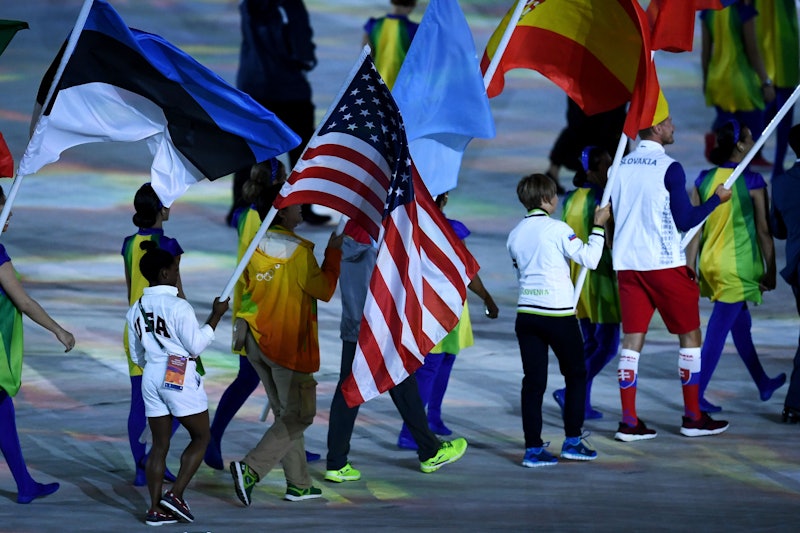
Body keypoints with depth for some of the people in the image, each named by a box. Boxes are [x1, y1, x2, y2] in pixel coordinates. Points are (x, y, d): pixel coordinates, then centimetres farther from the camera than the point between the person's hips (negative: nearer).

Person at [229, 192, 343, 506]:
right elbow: (324, 290, -9)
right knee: (299, 415, -1)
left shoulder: (256, 247, 4)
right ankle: (251, 469, -16)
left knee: (285, 413, 14)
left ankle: (298, 484, 16)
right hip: (288, 343, -7)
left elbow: (246, 286, 14)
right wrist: (333, 253, -1)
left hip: (256, 340, 7)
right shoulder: (298, 251, -15)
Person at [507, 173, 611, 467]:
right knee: (576, 375, 12)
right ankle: (572, 441, 12)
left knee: (533, 381, 5)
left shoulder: (515, 235, 8)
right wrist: (599, 225, -1)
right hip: (558, 315, -5)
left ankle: (533, 448, 1)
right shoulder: (557, 229, -10)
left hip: (526, 313, 5)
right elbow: (590, 258, -12)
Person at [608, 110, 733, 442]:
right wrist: (716, 199, 2)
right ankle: (693, 418, 11)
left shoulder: (620, 167, 9)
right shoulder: (669, 168, -11)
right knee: (690, 336, 8)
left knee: (631, 340, 4)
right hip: (665, 265, -6)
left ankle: (629, 421, -1)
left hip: (627, 264, 6)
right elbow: (685, 220, -11)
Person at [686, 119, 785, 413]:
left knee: (741, 324, 21)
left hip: (711, 265, 6)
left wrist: (690, 268, 7)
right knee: (717, 331, -3)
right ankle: (696, 396, -3)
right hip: (738, 268, -6)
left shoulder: (704, 179, 2)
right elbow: (763, 231, -9)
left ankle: (763, 383, 37)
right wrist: (770, 271, 0)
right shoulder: (752, 182, -13)